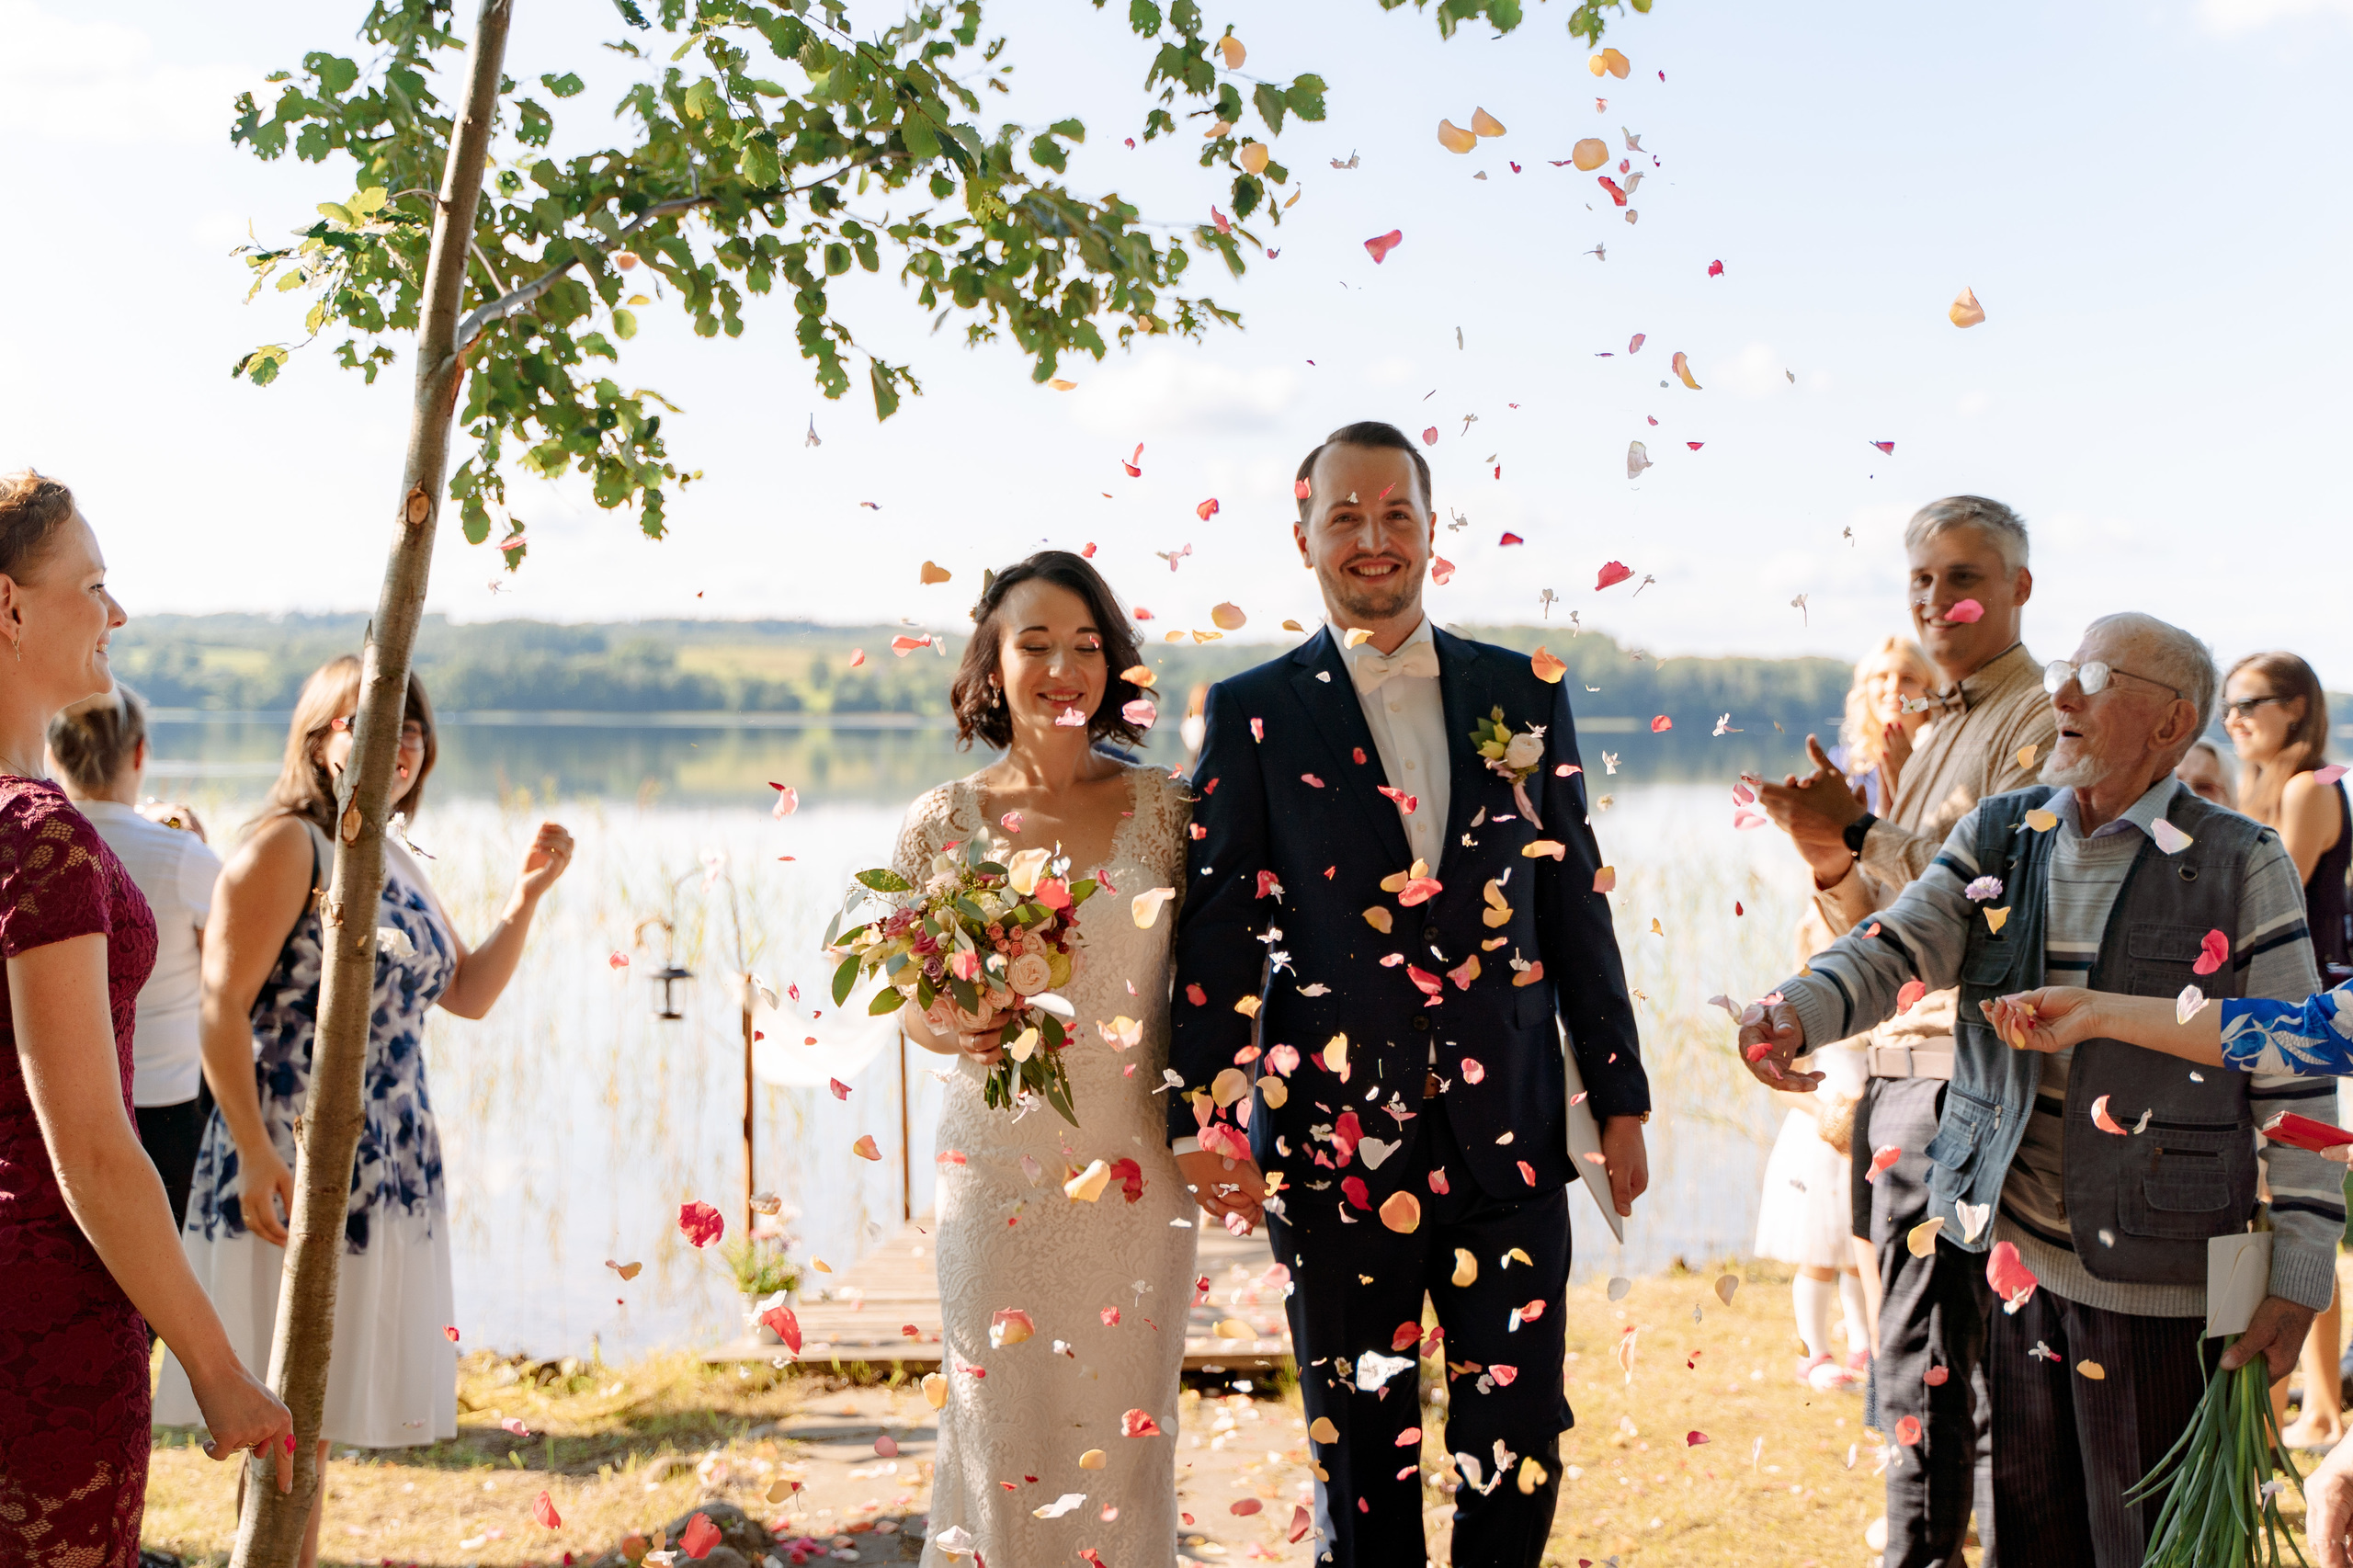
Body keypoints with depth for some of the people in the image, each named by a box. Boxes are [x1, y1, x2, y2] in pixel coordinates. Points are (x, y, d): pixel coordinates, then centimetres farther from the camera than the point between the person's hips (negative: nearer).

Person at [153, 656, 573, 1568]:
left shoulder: (394, 859, 15)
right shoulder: (286, 845, -9)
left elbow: (469, 994, 20)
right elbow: (222, 1005, -15)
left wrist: (527, 895, 7)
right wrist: (256, 1155, -21)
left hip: (384, 1170, 8)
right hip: (295, 1167, -8)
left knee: (317, 1412, 14)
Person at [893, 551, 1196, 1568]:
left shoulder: (1165, 808, 0)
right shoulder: (944, 822, -1)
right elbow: (910, 998, 7)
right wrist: (951, 1030, -15)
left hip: (1137, 1168, 1)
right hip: (1000, 1166, 0)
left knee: (1126, 1429, 7)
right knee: (1001, 1421, 4)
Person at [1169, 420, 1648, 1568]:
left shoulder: (1523, 694, 9)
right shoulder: (1254, 714, 2)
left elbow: (1574, 906, 10)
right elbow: (1217, 921, -3)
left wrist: (1620, 1095, 9)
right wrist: (1200, 1114, -12)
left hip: (1508, 1133, 2)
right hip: (1333, 1138, -1)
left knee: (1520, 1442, 3)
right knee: (1361, 1453, 9)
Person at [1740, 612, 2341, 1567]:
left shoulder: (2241, 867, -6)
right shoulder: (1997, 839, 7)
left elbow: (2293, 1081, -5)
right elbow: (1895, 953, -5)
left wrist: (2299, 1272, -9)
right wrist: (1795, 1012, -27)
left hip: (2158, 1274, -4)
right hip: (2012, 1258, 4)